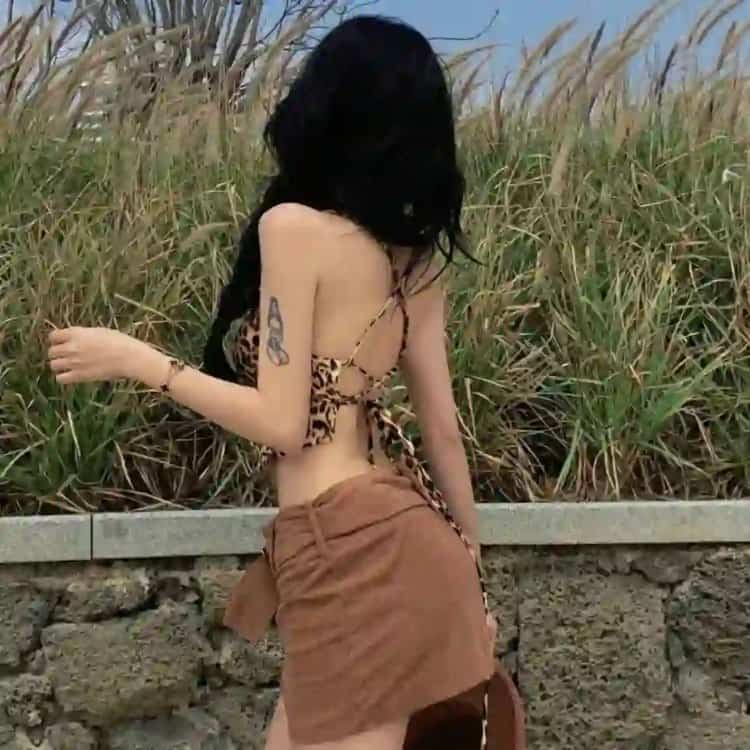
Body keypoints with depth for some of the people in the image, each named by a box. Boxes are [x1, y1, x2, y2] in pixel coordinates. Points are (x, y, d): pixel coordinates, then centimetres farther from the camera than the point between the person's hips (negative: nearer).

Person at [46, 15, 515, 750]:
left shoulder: (294, 224, -11)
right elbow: (442, 424, 11)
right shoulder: (417, 249, 9)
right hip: (399, 538, 8)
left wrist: (136, 359, -2)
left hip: (351, 550, -8)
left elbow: (280, 422, -13)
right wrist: (469, 574, 19)